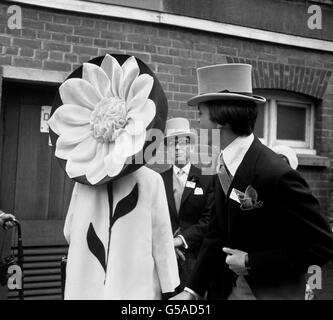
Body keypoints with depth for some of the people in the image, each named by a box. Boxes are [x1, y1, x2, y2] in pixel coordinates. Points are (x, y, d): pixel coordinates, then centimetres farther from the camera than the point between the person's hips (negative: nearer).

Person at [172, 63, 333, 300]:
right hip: (227, 288, 6)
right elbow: (218, 233, 4)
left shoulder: (276, 174, -25)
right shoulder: (225, 167, -2)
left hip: (270, 292, -6)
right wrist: (193, 289, -3)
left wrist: (252, 262, -19)